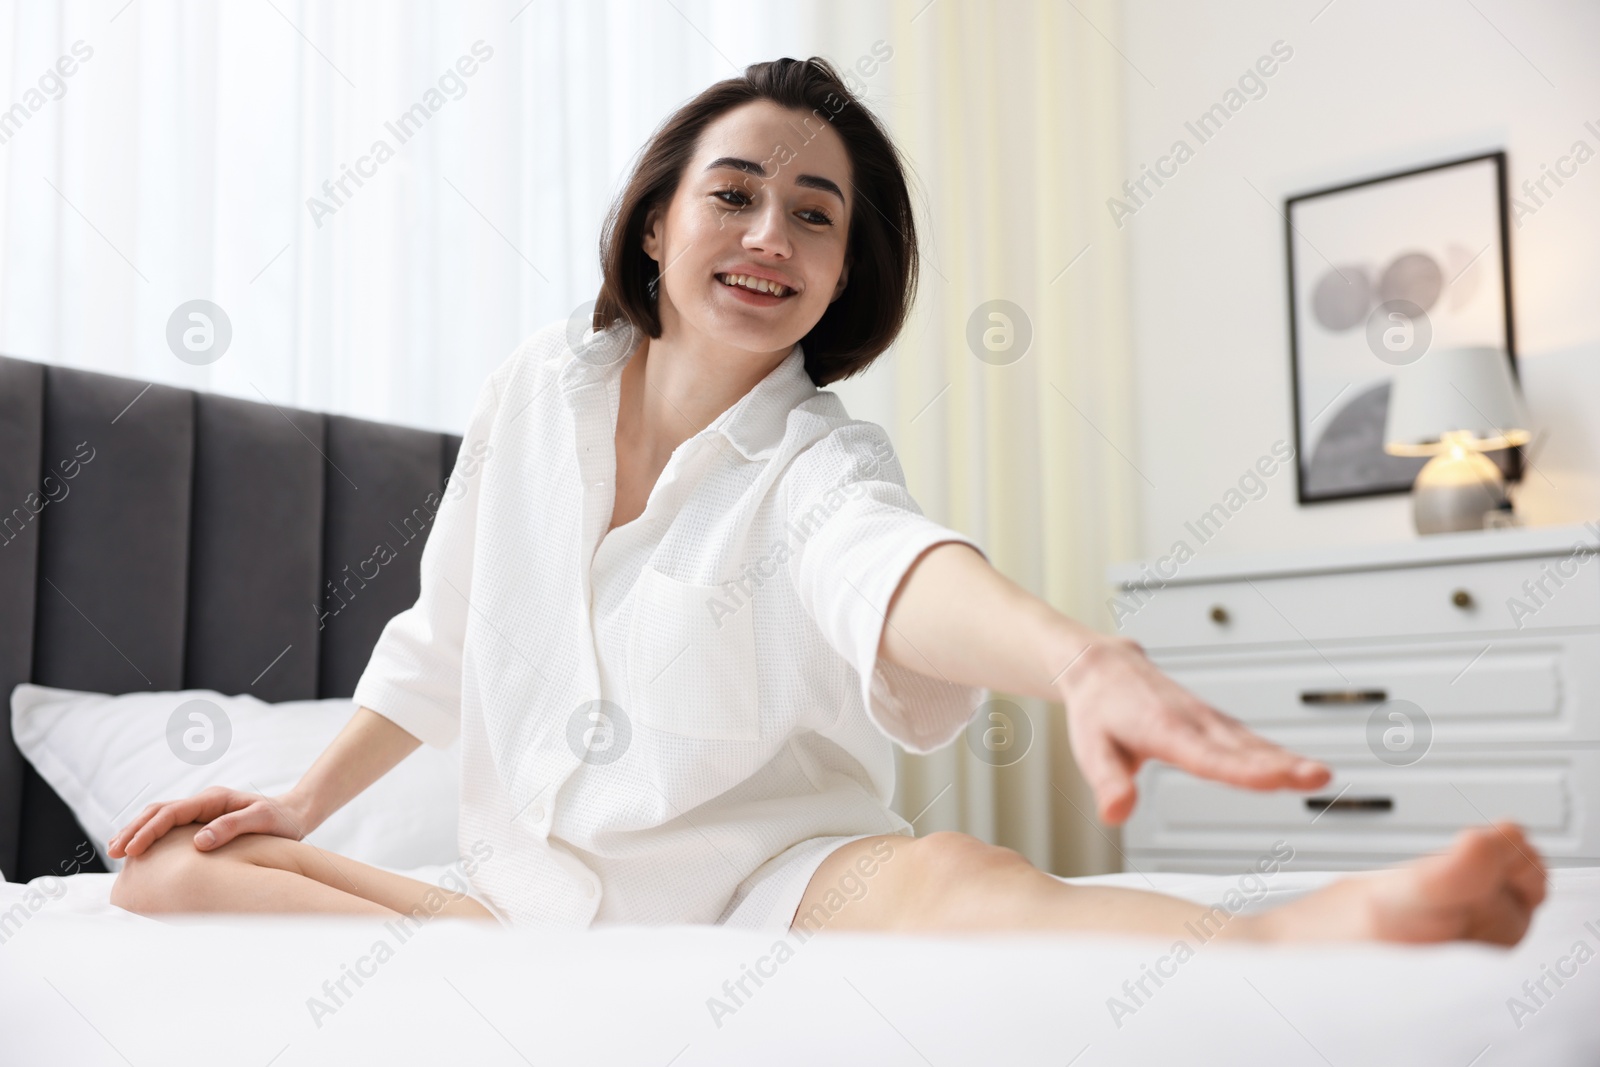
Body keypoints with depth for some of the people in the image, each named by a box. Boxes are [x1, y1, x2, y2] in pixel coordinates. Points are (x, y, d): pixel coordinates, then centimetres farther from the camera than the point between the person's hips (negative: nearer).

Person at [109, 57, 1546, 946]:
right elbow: (446, 634, 16)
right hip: (543, 886, 5)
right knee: (173, 875, -10)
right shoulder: (541, 389, 4)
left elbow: (888, 565, -35)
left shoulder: (818, 457, -9)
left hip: (761, 876, -4)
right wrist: (307, 798, 13)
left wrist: (1085, 657, -57)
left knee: (946, 879, -39)